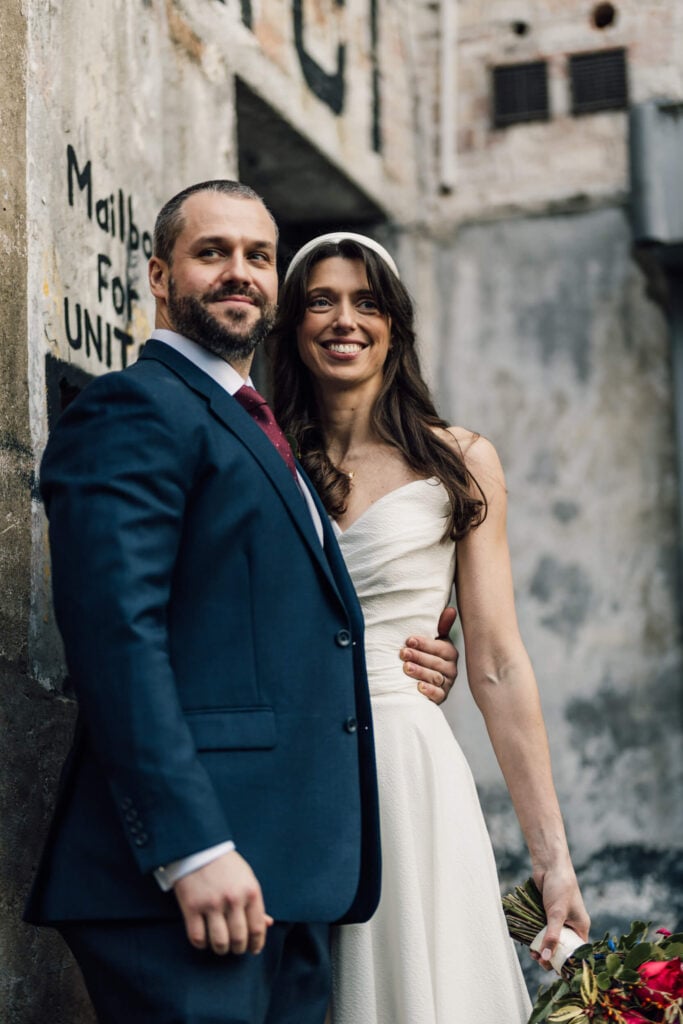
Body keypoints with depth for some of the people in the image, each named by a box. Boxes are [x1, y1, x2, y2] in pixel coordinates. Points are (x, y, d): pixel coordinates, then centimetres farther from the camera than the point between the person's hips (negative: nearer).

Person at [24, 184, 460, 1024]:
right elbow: (117, 633, -18)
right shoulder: (135, 410, -6)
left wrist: (383, 663, 8)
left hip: (290, 877, 9)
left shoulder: (255, 433, 24)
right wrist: (191, 849, -24)